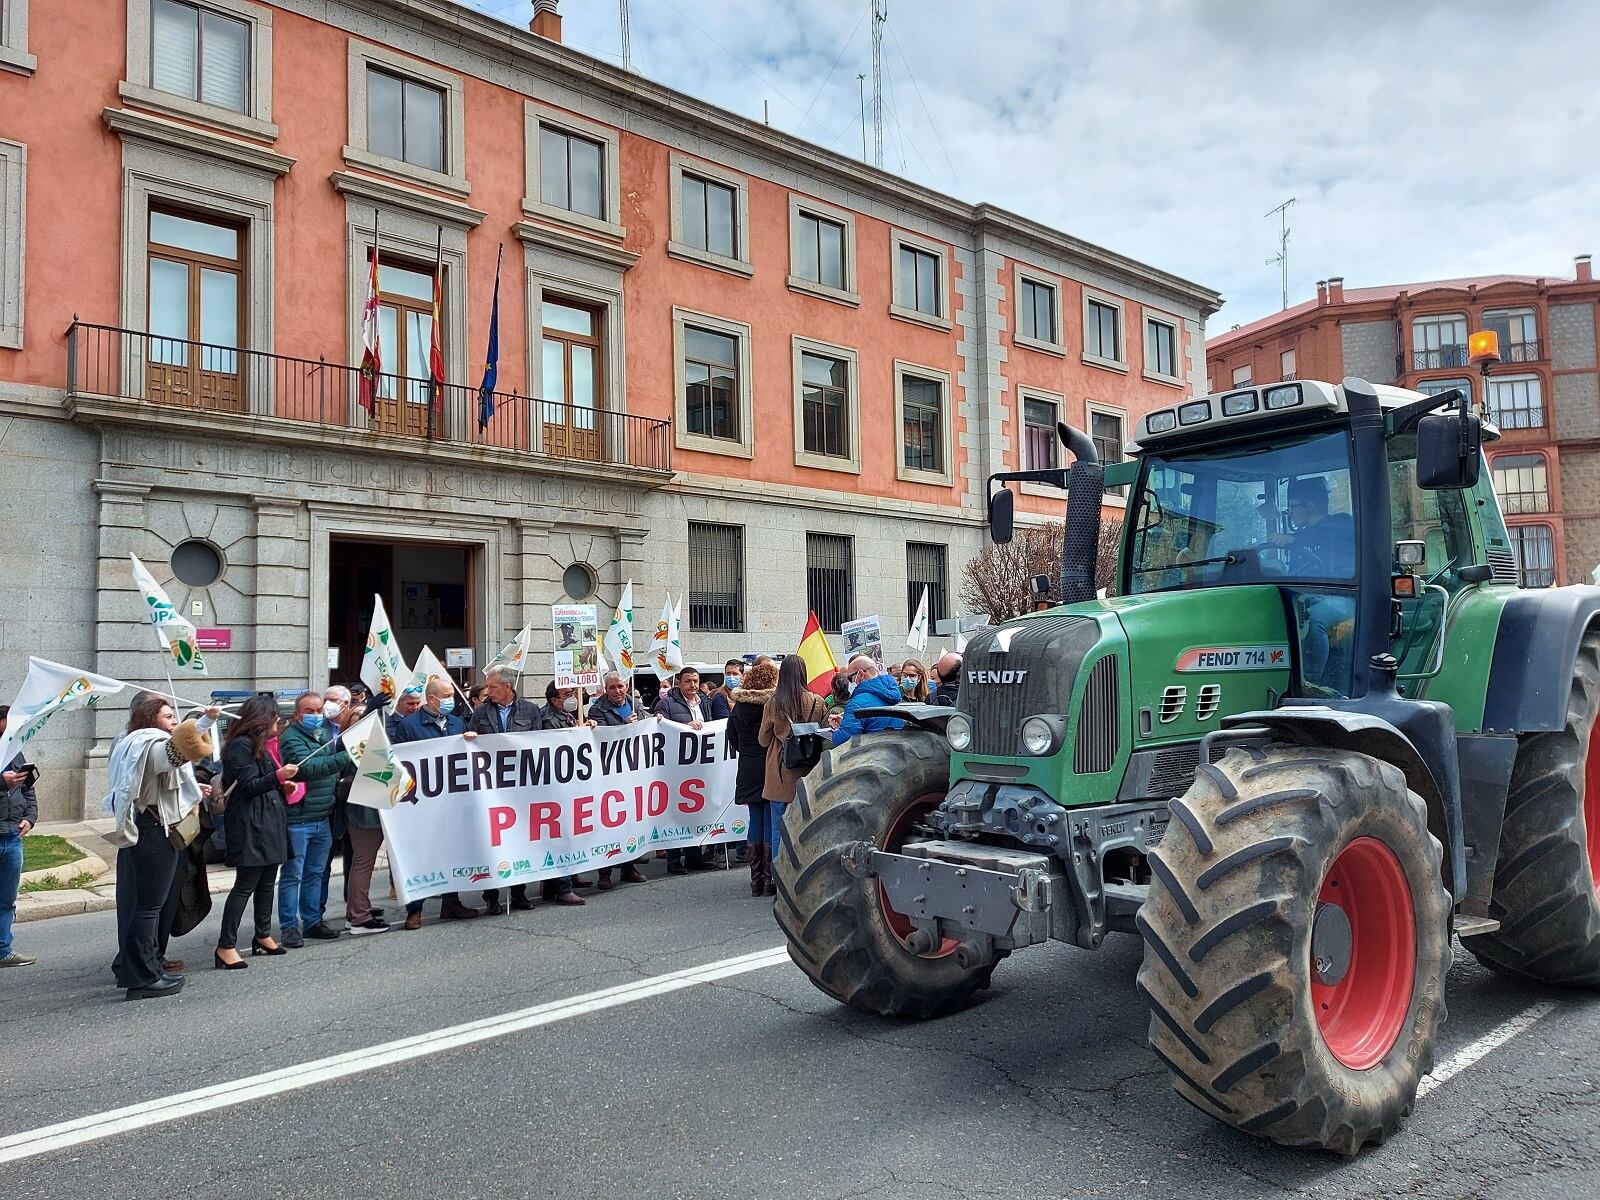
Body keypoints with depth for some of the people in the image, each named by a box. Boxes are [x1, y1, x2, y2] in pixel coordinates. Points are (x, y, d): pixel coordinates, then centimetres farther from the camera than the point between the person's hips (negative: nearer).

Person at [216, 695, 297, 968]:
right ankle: (226, 946, -4)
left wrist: (283, 784, 13)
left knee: (267, 882, 14)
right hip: (250, 825, -10)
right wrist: (278, 776, -28)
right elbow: (248, 786, -17)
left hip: (268, 823, 10)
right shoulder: (240, 746, -11)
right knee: (245, 884, -8)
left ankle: (263, 937, 24)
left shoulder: (258, 745, 19)